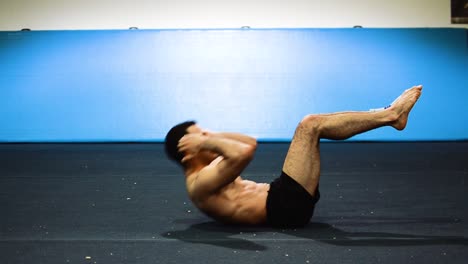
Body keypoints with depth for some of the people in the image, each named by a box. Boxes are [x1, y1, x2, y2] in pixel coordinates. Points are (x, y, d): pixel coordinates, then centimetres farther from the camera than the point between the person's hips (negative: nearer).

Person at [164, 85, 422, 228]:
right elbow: (243, 152, -30)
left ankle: (389, 114, 4)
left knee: (312, 127, 13)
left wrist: (211, 136, 15)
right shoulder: (199, 184, -13)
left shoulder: (206, 173, 20)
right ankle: (390, 114, -6)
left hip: (283, 201, 11)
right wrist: (205, 142, -16)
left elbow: (251, 142, 26)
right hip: (284, 205, -11)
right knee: (309, 125, -13)